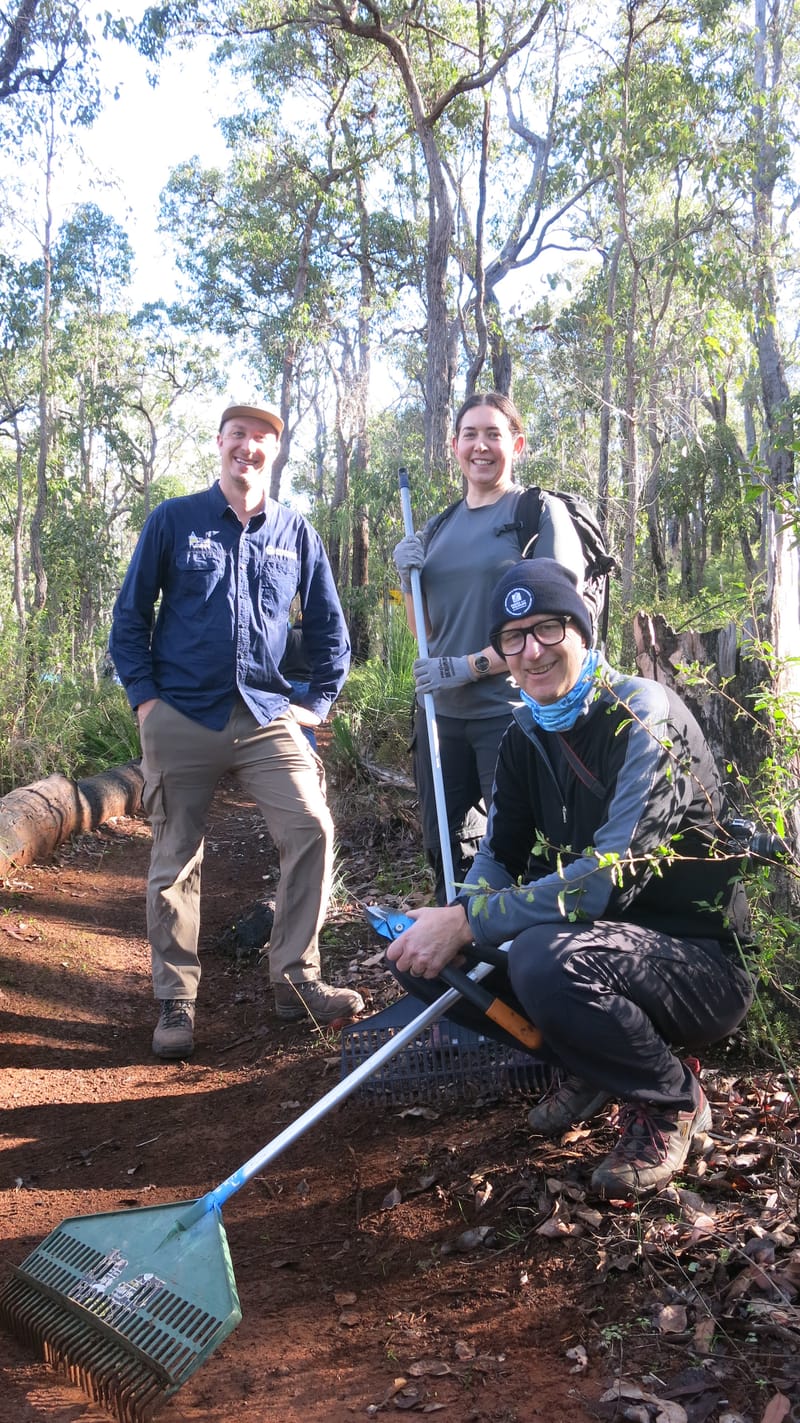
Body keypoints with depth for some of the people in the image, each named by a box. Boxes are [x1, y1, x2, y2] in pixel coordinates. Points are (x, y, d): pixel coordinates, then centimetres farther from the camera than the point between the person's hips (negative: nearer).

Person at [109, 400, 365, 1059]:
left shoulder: (296, 532, 8)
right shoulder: (173, 520, 3)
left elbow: (328, 624, 15)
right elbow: (130, 614, 5)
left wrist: (318, 702, 8)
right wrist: (144, 696, -2)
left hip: (266, 715, 2)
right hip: (180, 718, -1)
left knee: (313, 829, -13)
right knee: (176, 857, 4)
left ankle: (296, 977, 2)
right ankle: (176, 999, 17)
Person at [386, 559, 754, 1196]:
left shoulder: (644, 714, -19)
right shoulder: (527, 735, 6)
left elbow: (613, 875, -29)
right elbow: (498, 855, 8)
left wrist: (467, 923, -29)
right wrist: (454, 925, -15)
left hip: (702, 959, -7)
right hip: (595, 934, 8)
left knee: (545, 957, -36)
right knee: (420, 951, -2)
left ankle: (672, 1100, -6)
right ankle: (588, 1067, 13)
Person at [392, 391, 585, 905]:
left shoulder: (541, 512, -3)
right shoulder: (439, 528, 15)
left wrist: (473, 665, -16)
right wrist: (408, 578, 1)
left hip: (510, 710, -6)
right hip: (441, 711, 6)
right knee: (446, 852, 13)